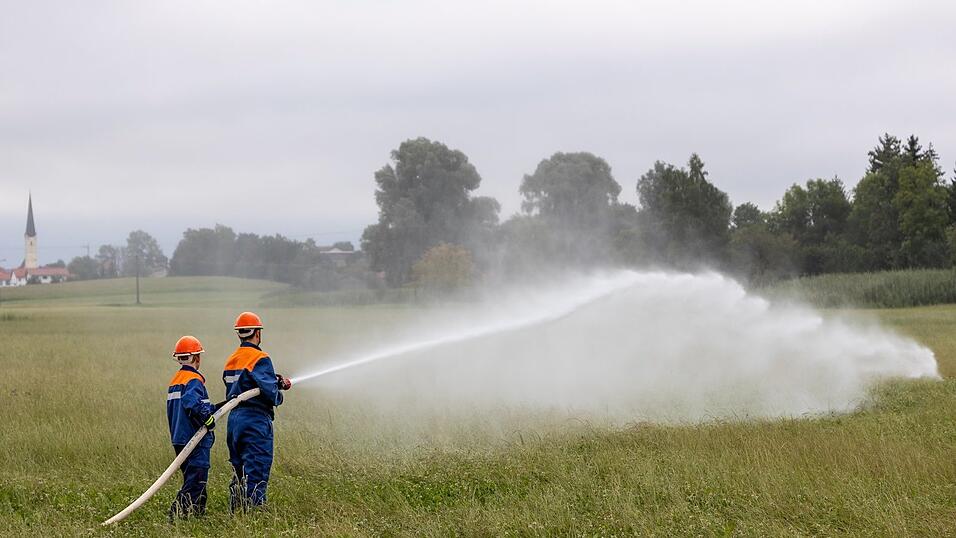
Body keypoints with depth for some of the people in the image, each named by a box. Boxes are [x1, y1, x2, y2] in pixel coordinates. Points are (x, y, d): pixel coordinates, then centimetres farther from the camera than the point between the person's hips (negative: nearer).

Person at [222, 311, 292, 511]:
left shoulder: (231, 361, 13)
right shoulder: (260, 359, -12)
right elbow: (270, 393, -18)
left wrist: (278, 382, 11)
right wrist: (279, 396, 4)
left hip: (234, 419, 8)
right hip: (256, 421, -8)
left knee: (239, 472, 14)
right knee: (256, 474, -6)